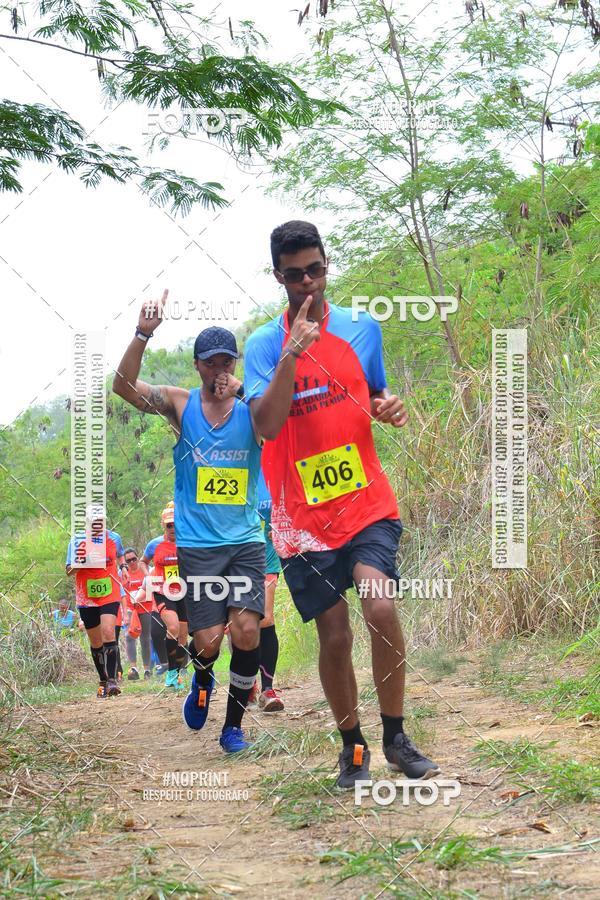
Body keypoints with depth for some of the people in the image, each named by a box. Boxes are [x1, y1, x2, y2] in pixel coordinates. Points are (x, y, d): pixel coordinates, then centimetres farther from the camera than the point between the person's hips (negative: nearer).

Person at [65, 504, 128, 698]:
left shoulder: (114, 538, 1)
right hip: (86, 598, 1)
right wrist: (78, 563, -21)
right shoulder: (77, 540, -4)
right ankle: (103, 681, 23)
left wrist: (123, 566, 9)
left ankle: (112, 680, -21)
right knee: (95, 642, 8)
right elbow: (69, 571, -2)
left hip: (110, 596, -1)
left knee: (108, 633, -20)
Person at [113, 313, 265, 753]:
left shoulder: (251, 410, 1)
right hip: (197, 545, -1)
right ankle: (203, 680, 32)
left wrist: (242, 394, -33)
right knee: (208, 641, -6)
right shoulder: (180, 404, 1)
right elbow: (123, 385, -13)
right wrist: (143, 335, -26)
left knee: (247, 631, -11)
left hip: (246, 541, 1)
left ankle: (233, 724, 9)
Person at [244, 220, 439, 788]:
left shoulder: (363, 328, 6)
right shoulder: (264, 345, -2)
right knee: (333, 635, 2)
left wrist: (388, 409, -3)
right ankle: (352, 746, 23)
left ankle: (396, 738, -3)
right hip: (303, 514, -1)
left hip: (366, 501, 1)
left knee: (380, 608, -19)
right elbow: (266, 424, -15)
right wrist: (292, 353, -25)